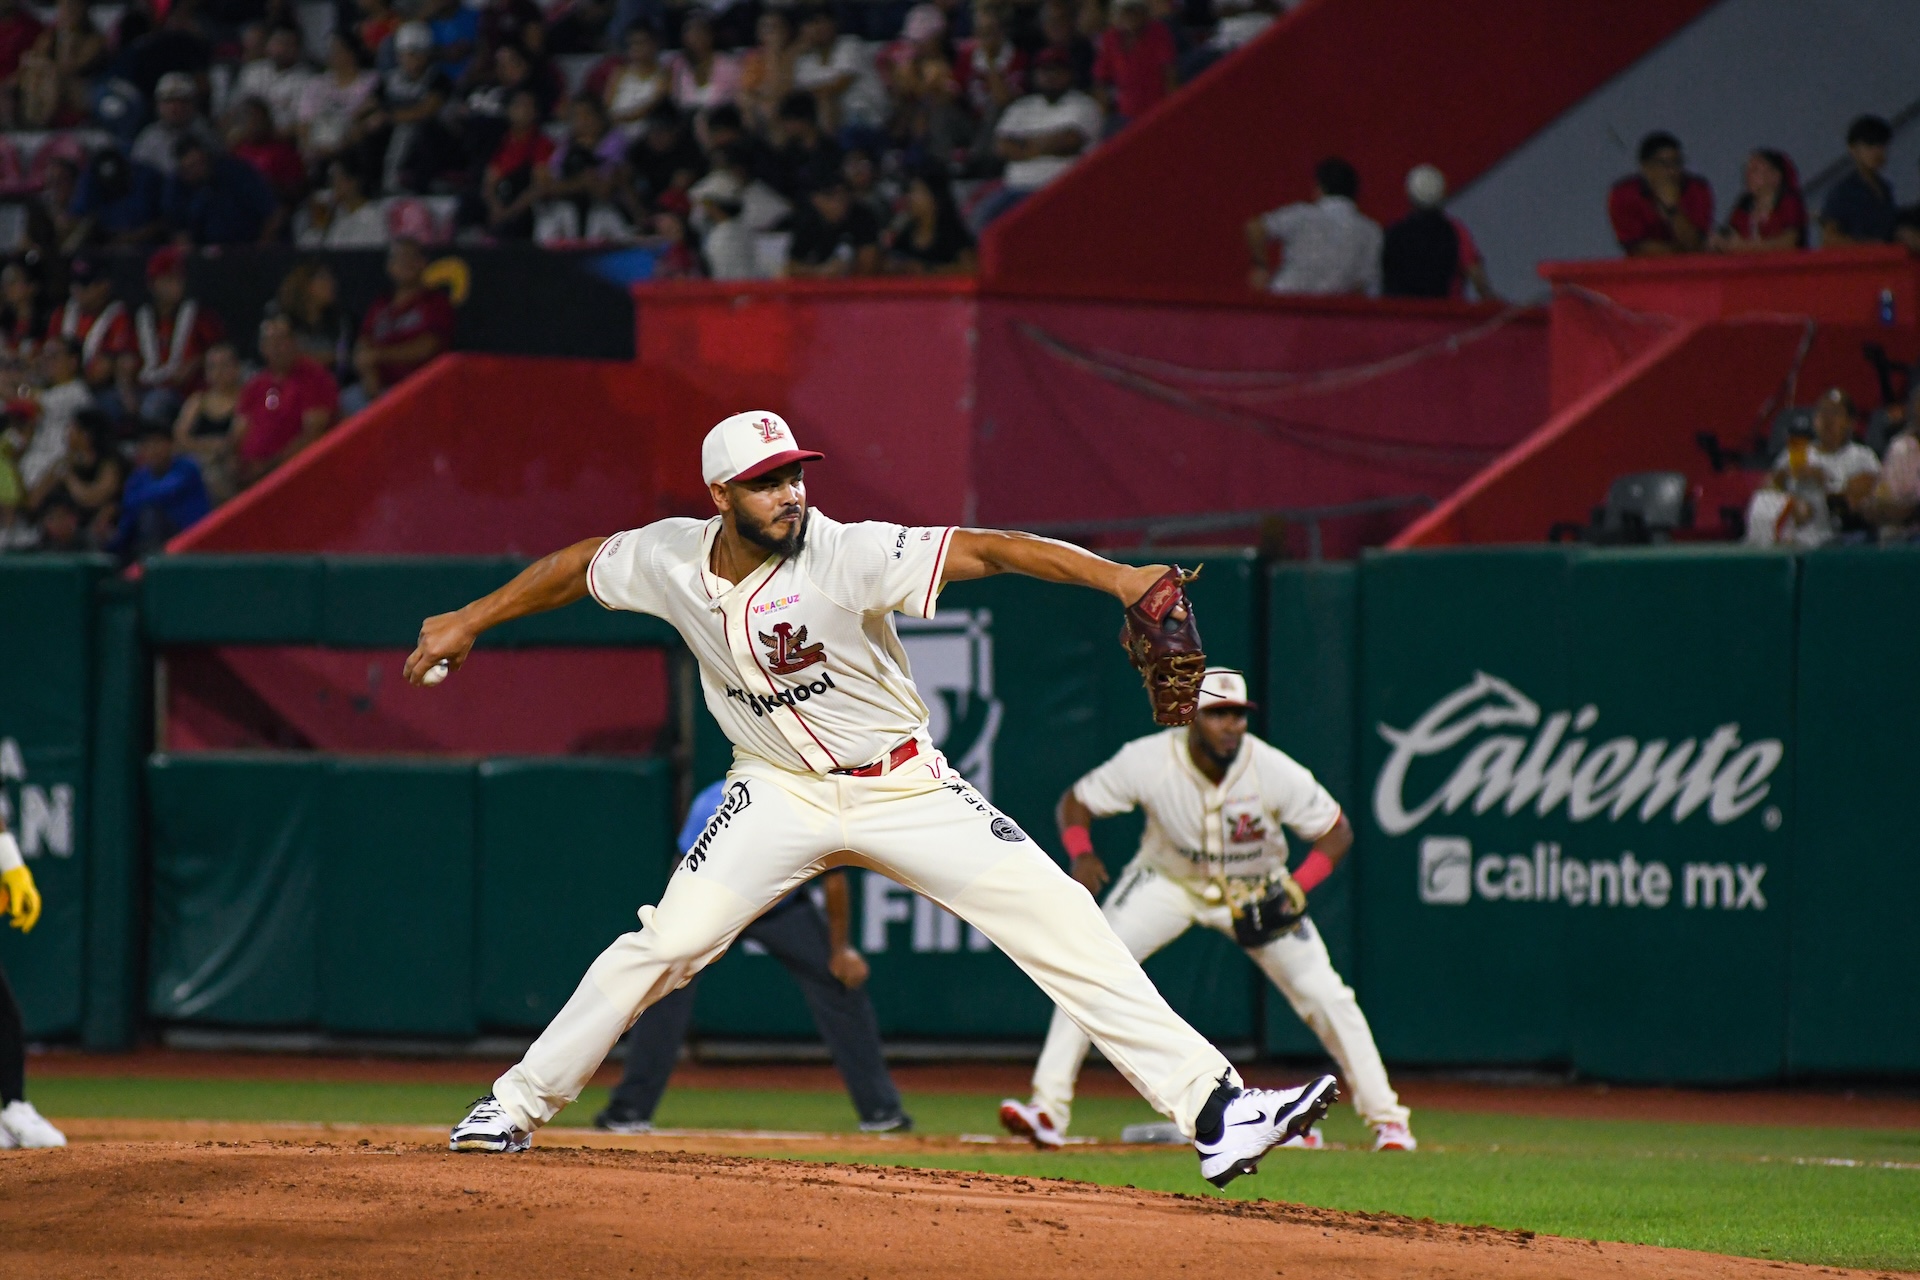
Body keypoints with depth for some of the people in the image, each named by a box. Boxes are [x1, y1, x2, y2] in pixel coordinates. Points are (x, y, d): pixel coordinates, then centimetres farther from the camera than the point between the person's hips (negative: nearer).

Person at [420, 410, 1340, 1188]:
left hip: (906, 791, -2)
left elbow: (986, 550, -33)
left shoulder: (847, 557, -24)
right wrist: (470, 621, 17)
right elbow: (580, 565, 10)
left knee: (1059, 921, -14)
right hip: (781, 795, 2)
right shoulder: (669, 561, -10)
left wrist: (1117, 578, -44)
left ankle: (1213, 1111, -17)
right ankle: (517, 1106, 7)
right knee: (666, 943, -11)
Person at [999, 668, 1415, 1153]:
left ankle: (1386, 1117, 7)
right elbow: (1076, 801, -14)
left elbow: (1336, 832, -16)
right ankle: (1049, 1109, -17)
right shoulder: (1148, 761, -27)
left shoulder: (1274, 772, -28)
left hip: (1255, 891, 0)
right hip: (1167, 881, 0)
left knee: (1324, 994, -9)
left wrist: (1294, 889, -33)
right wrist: (1081, 856, -35)